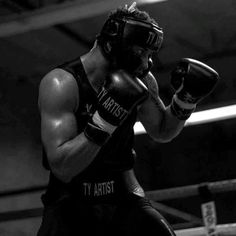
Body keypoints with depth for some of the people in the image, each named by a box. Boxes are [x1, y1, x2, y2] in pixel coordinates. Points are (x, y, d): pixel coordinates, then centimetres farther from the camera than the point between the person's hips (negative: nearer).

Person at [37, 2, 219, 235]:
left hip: (123, 196, 5)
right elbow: (61, 168, -27)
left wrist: (186, 98, 2)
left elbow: (162, 131, 19)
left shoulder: (141, 82, -1)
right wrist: (104, 120, -35)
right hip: (70, 202, -4)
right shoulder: (61, 83, -19)